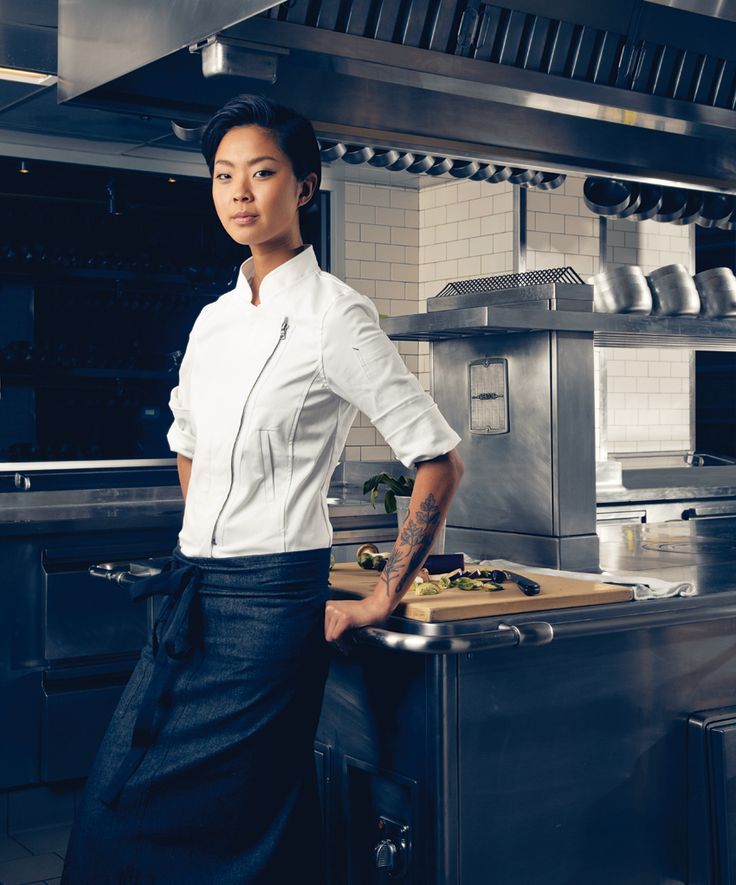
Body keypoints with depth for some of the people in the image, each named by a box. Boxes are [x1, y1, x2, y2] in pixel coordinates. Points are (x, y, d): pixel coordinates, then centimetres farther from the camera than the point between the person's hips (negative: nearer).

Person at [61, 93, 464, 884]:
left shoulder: (333, 316, -10)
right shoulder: (215, 318, 10)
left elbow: (439, 461, -11)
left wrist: (382, 601, -10)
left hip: (269, 602, -7)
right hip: (192, 599, 7)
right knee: (111, 809, 9)